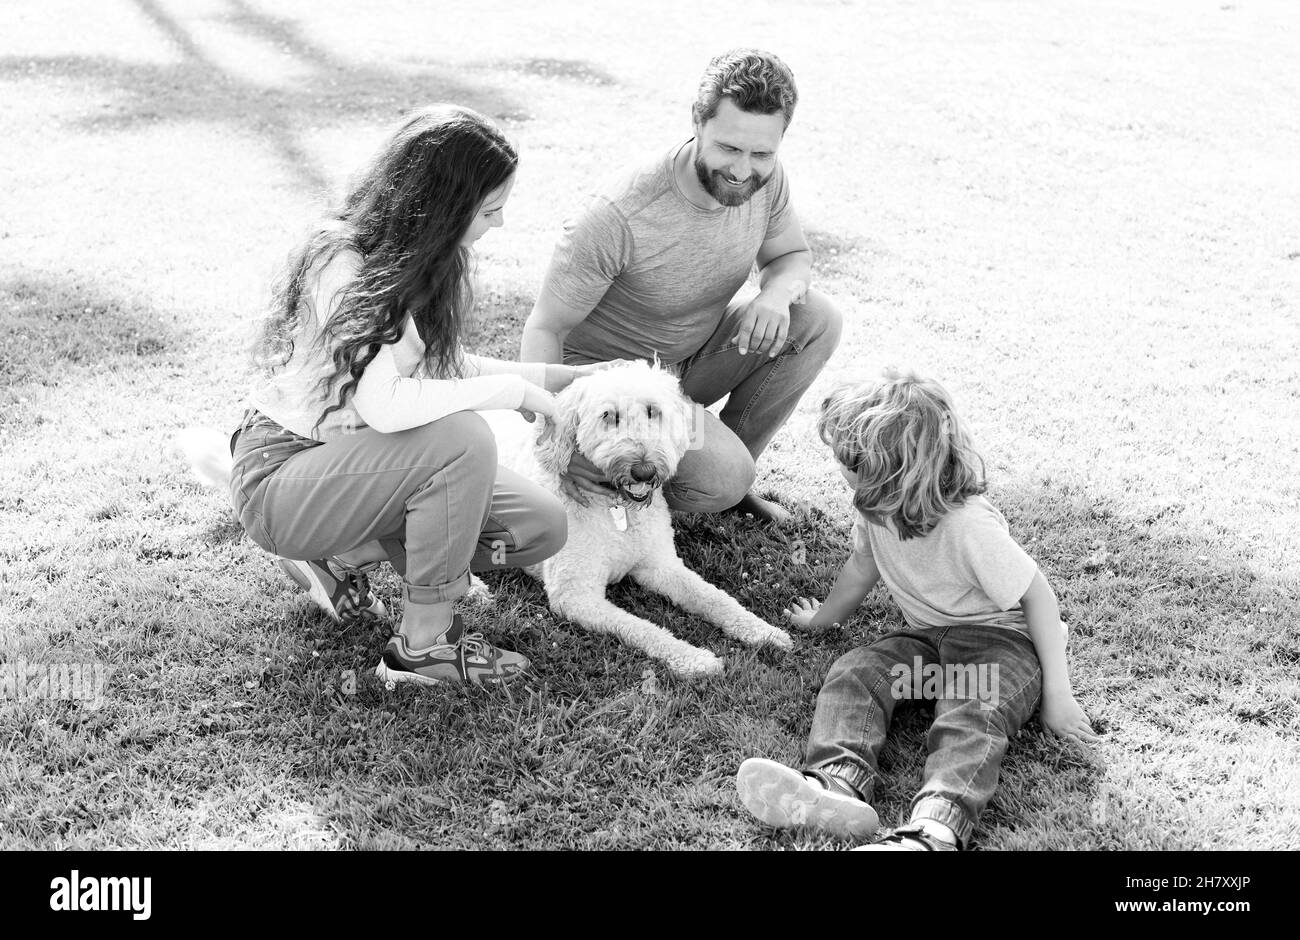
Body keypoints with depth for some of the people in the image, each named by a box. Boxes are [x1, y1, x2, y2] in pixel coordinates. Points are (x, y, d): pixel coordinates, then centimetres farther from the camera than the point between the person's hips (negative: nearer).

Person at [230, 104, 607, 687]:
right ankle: (424, 646, -18)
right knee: (461, 439, -33)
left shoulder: (422, 258, 2)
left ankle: (343, 556, 8)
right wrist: (511, 390, -27)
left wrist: (560, 377, 5)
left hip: (349, 461, 9)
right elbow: (384, 404, -37)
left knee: (542, 526, -5)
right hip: (281, 477, -9)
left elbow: (443, 368, 12)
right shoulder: (342, 267, -25)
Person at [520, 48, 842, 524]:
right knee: (722, 479, -27)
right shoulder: (620, 215, -33)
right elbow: (545, 328, -24)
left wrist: (777, 292, -20)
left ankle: (731, 463, 4)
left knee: (818, 319, -11)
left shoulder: (765, 178, -13)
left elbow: (792, 255, 7)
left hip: (696, 352, 7)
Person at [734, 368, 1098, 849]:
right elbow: (862, 566, 16)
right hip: (926, 636, 7)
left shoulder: (969, 527, -28)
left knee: (972, 718, -35)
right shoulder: (876, 510, -6)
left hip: (1002, 636, -7)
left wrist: (1057, 695, -17)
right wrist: (824, 617, 32)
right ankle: (838, 780, -44)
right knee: (851, 674, -20)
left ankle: (933, 829, -60)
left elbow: (1039, 597, -20)